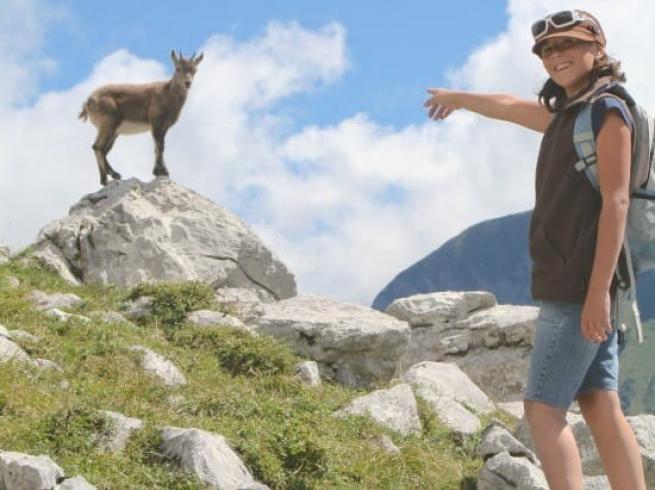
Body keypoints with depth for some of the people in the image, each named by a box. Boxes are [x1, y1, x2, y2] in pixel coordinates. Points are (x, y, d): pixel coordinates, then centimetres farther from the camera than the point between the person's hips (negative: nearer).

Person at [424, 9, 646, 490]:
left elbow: (616, 203, -16)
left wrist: (598, 291, -23)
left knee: (543, 408, -11)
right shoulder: (567, 113, 19)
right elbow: (509, 106, 38)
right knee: (601, 408, 3)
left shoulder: (608, 111, -7)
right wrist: (457, 97, 57)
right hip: (573, 285, 9)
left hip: (579, 286, -9)